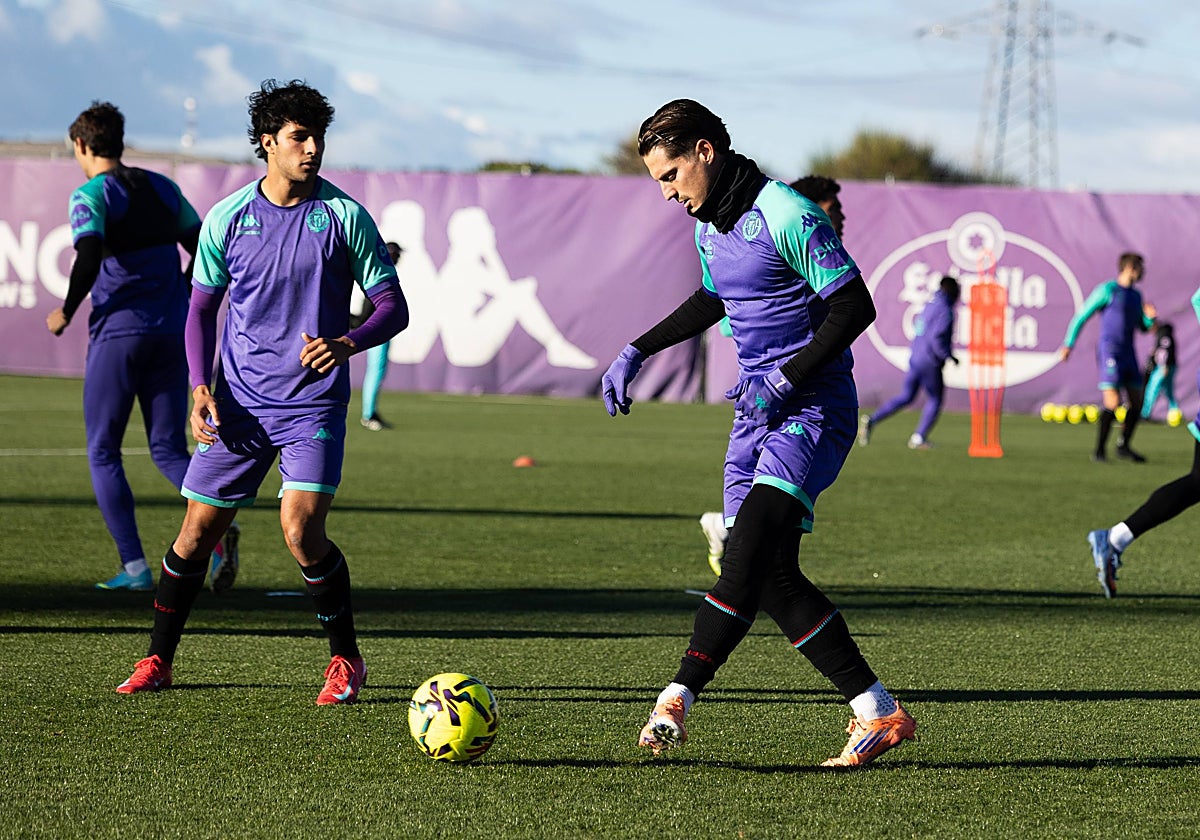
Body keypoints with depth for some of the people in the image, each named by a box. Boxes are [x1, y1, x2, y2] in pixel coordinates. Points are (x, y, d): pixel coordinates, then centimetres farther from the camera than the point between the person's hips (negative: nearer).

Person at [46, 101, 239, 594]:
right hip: (172, 334, 5)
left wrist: (66, 313, -9)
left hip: (118, 332, -5)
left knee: (103, 454, 7)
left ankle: (134, 567, 0)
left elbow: (88, 259, -23)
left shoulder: (91, 196, -7)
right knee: (168, 451, 10)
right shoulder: (162, 188, 11)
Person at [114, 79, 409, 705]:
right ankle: (157, 661, 19)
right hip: (238, 403, 3)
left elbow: (393, 307, 1)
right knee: (197, 530, 2)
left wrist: (346, 344, -19)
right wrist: (201, 387, -2)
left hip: (313, 404, -2)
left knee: (302, 529, -19)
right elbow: (202, 307, 12)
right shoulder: (228, 218, 3)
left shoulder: (345, 216, -2)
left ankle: (345, 660, 0)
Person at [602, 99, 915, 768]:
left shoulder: (787, 216, -16)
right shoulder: (710, 223, 12)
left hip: (813, 407, -9)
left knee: (750, 544, -23)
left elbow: (855, 307, -17)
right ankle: (878, 711, 4)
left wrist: (787, 377, -20)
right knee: (771, 577, 0)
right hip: (759, 407, 9)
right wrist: (638, 352, 25)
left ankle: (678, 700, -26)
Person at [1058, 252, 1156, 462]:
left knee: (1137, 402, 6)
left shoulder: (1135, 295, 15)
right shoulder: (1107, 290, -6)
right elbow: (1081, 316, -3)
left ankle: (1123, 446, 21)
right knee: (1112, 402, -17)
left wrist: (1150, 317, 1)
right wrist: (1068, 344, -6)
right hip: (1109, 353, -7)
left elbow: (1143, 327, 24)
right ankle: (1100, 450, -7)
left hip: (1128, 354, 7)